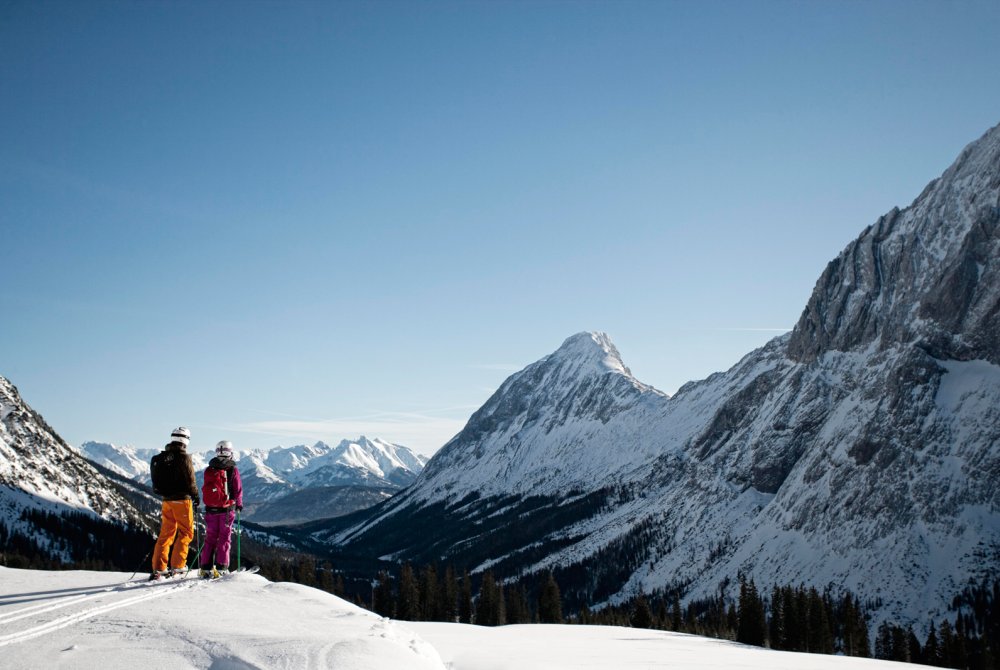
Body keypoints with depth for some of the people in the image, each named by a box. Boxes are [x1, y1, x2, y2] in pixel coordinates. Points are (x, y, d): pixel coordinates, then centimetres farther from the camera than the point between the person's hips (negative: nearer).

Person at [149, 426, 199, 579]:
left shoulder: (159, 458, 7)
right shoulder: (183, 457, -13)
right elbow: (190, 480, -13)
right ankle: (177, 566, -2)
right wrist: (195, 496, 2)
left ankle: (158, 568, 8)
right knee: (186, 532, 4)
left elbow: (156, 481, 12)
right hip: (182, 499, -6)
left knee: (166, 533, 11)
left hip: (166, 500, 6)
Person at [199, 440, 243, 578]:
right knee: (224, 538, 4)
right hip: (227, 509, -3)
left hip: (211, 509, 3)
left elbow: (205, 489, 12)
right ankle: (221, 568, 1)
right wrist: (239, 504, 14)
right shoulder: (233, 469, -7)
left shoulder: (209, 469, 4)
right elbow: (238, 489, -3)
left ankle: (206, 568, 7)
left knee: (210, 538, 10)